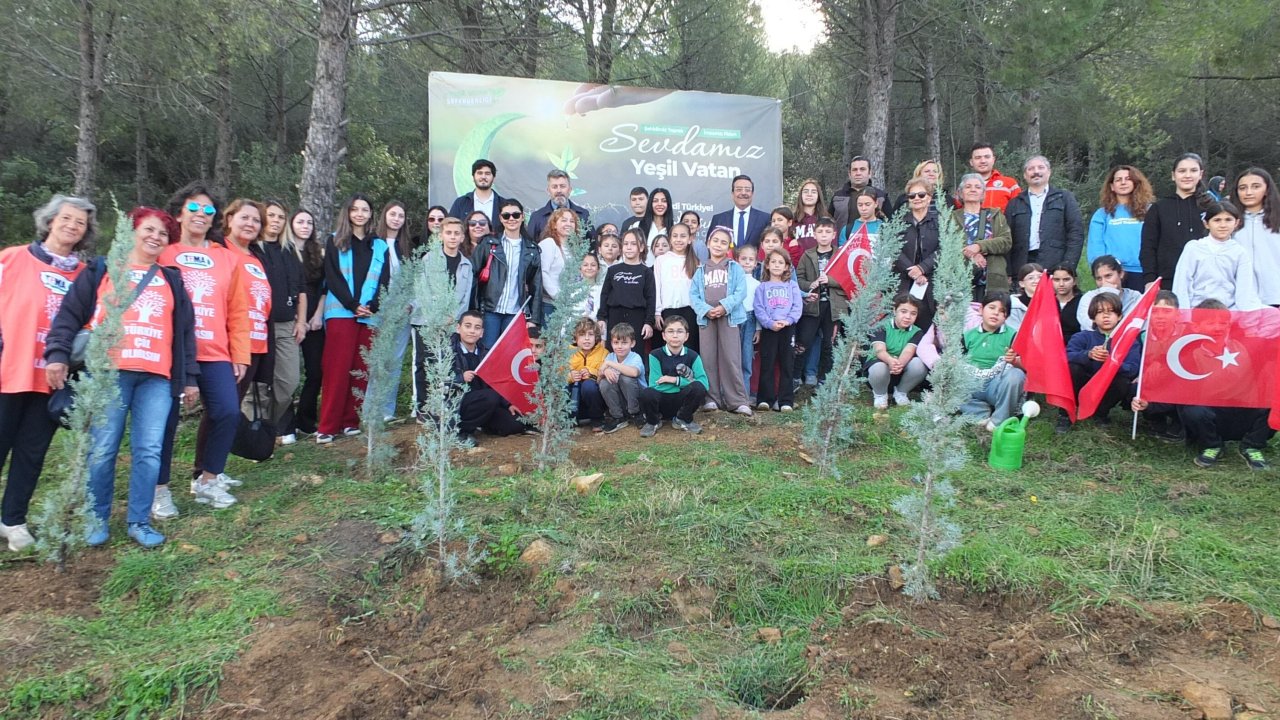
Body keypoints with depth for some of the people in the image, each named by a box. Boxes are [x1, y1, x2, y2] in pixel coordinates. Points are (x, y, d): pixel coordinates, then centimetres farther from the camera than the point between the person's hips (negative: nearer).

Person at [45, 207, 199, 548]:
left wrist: (190, 377, 14)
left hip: (156, 376, 2)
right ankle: (97, 519, 12)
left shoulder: (172, 281, 21)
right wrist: (58, 353, -9)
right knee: (102, 449, -2)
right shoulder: (101, 271, 13)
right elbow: (70, 314, 5)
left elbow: (185, 331, 19)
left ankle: (139, 521, 7)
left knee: (149, 451, -3)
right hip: (108, 373, -2)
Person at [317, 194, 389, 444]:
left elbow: (384, 280, 7)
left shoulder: (379, 245, 14)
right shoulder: (335, 242, 8)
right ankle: (327, 427, -4)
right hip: (341, 313, -3)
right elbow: (332, 277, -2)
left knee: (362, 370, 3)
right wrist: (353, 305, -13)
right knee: (337, 369, -6)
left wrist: (371, 306, -10)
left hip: (370, 315, 3)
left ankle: (351, 421, 11)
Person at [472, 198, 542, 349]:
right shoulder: (488, 244, 6)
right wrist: (473, 312, -8)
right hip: (490, 310, -1)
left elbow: (536, 286, 9)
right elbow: (471, 275, 1)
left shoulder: (532, 250, 11)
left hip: (516, 313, 1)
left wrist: (534, 318, 2)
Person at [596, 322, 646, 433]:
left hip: (639, 398, -4)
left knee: (626, 378, -30)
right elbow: (599, 377, -9)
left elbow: (634, 372, -40)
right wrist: (605, 371, -33)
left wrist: (610, 364, -33)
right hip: (619, 402, 4)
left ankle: (635, 414, -9)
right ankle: (618, 418, -8)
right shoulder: (610, 356, 0)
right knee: (604, 383, -22)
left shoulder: (635, 357, -15)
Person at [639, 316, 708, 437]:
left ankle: (682, 420, 2)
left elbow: (704, 383, -18)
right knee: (647, 393, -34)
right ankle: (653, 421, 1)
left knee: (699, 388, -28)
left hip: (681, 402, 1)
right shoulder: (656, 355, -9)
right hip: (661, 403, -1)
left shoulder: (692, 356, -4)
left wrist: (676, 380, -20)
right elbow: (655, 386, -18)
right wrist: (686, 382, -16)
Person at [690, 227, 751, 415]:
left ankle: (737, 400, -2)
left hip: (729, 317, -2)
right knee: (708, 359, 4)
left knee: (731, 359, -5)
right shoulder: (701, 271, 14)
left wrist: (725, 306, -17)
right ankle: (711, 398, 13)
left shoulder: (735, 268, 8)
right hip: (706, 318, 3)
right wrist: (706, 310, -12)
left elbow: (741, 291, -4)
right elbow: (693, 295, 5)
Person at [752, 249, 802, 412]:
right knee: (767, 365, 0)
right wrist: (770, 323, -16)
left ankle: (786, 401, 6)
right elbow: (758, 308, -1)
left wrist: (788, 320, -15)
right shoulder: (762, 287, 10)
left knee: (786, 365, 3)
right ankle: (765, 399, 5)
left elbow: (798, 306, 2)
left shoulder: (792, 286, 12)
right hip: (768, 329, -1)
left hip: (788, 328, 1)